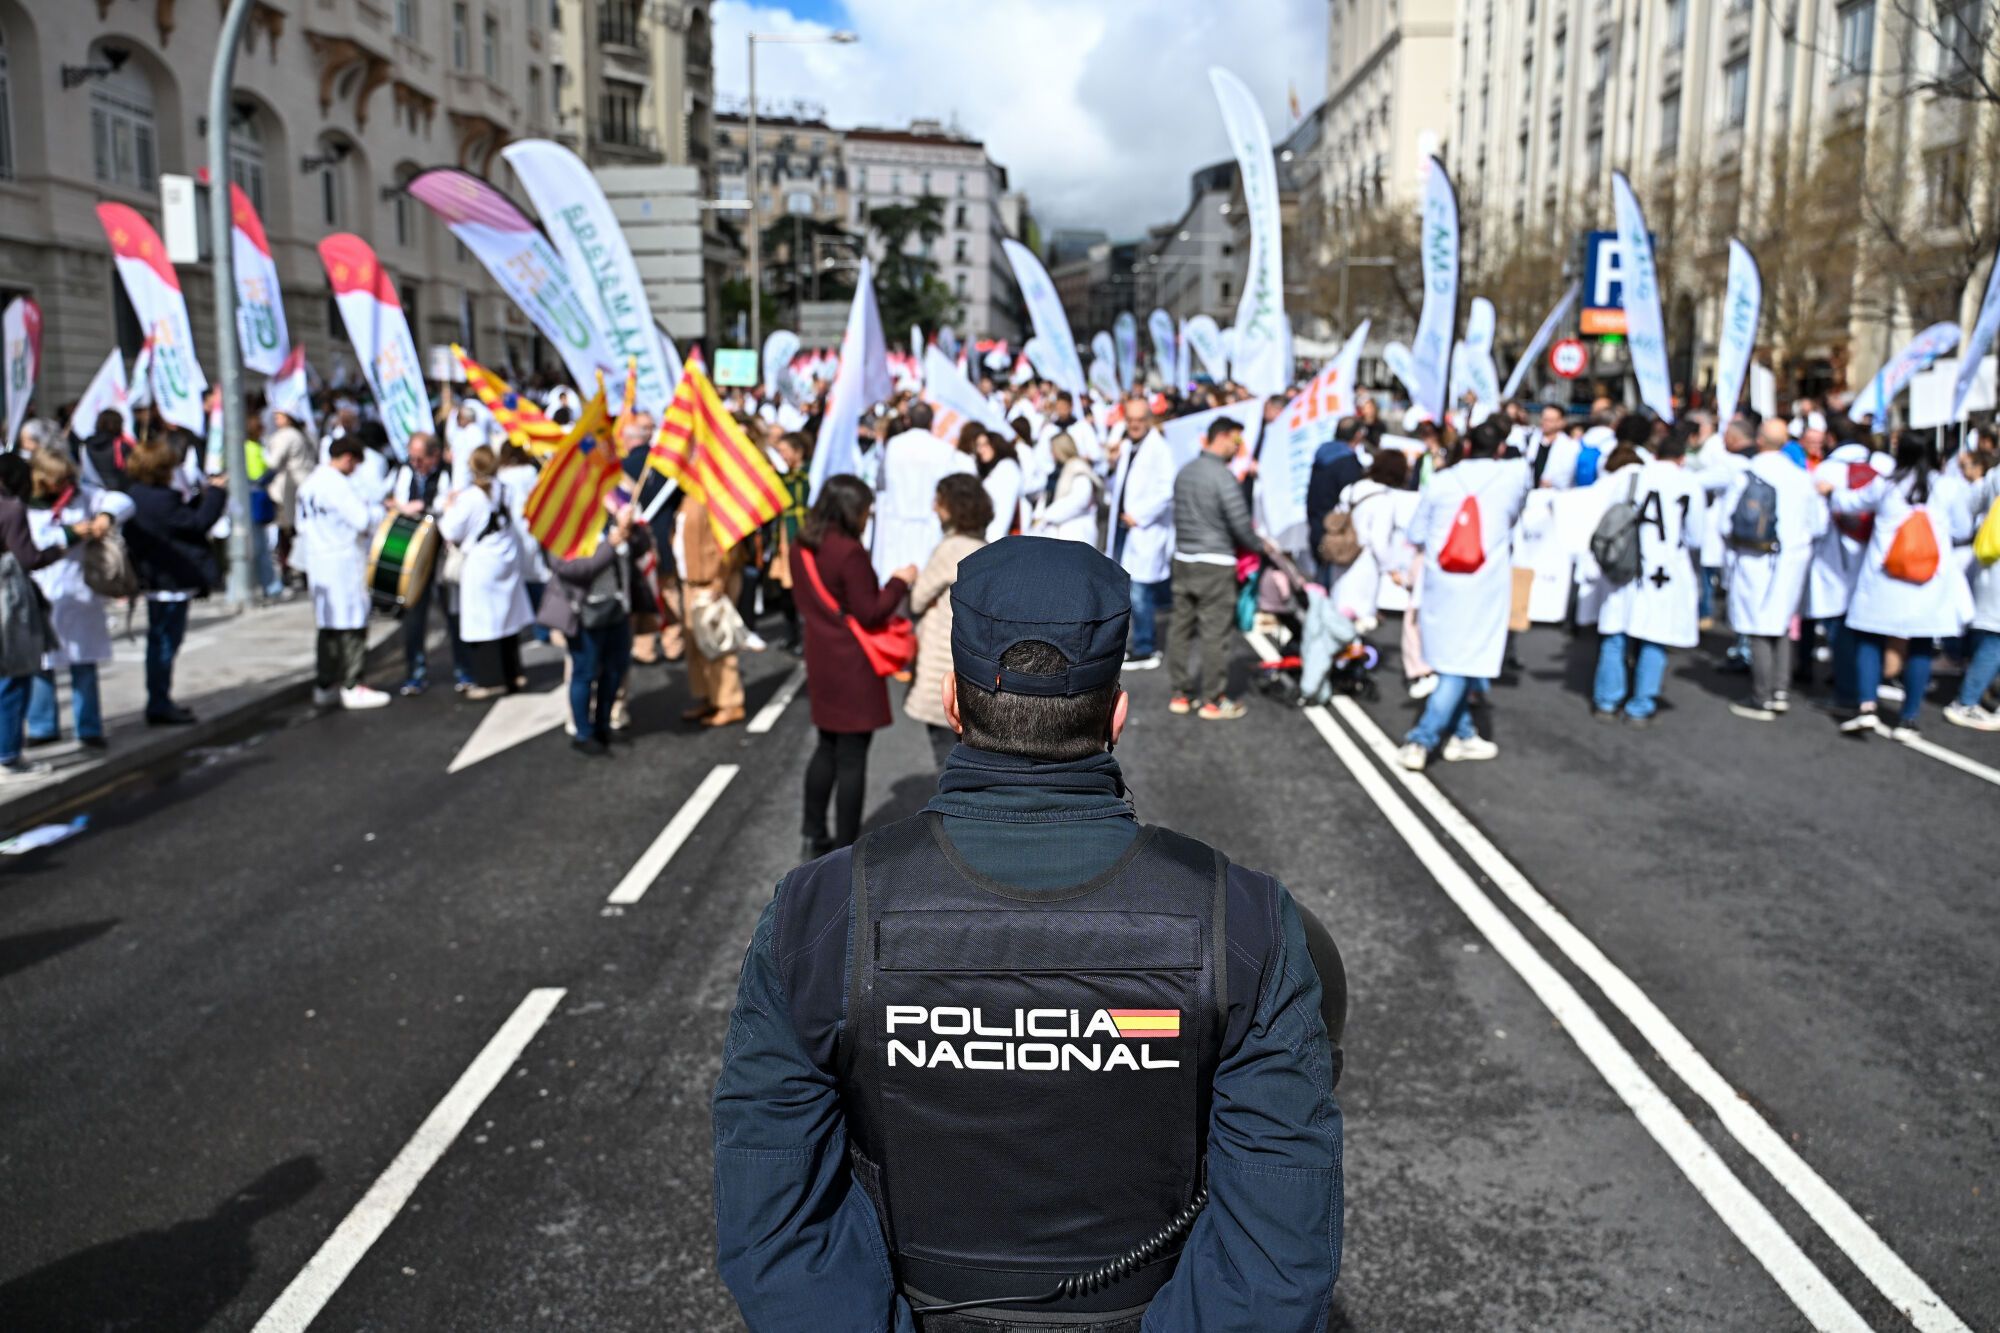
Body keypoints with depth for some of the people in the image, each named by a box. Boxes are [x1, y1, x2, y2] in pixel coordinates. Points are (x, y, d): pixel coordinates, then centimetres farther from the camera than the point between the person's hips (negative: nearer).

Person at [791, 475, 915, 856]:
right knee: (852, 757, 1)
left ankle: (814, 837, 26)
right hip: (853, 666, -8)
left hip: (821, 660, 8)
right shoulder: (850, 553, -21)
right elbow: (870, 615, -18)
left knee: (828, 748, 20)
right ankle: (846, 851, 9)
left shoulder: (802, 548, 4)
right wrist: (899, 582, -6)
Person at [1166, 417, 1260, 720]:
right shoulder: (1223, 476, -14)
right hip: (1215, 563, -8)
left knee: (1181, 627, 11)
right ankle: (1213, 701, 4)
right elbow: (1240, 523, -14)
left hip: (1183, 558, 8)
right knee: (1215, 632, -1)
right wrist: (1260, 546, 1)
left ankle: (1181, 694, 19)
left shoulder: (1185, 471, 10)